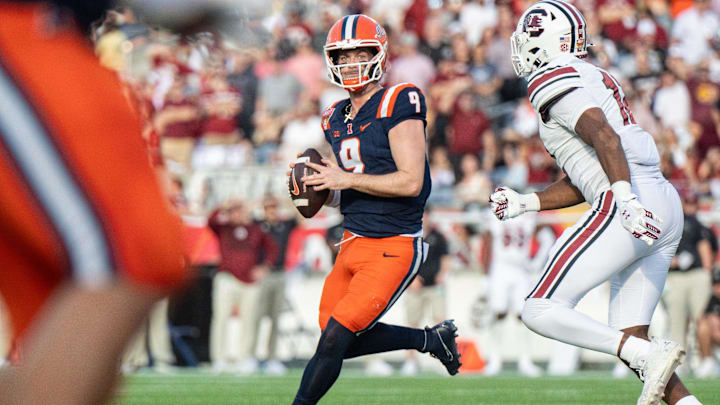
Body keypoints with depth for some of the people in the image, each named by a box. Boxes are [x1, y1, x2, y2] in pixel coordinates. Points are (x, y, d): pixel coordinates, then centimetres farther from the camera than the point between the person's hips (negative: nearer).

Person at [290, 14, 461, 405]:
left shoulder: (397, 105, -13)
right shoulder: (336, 119, 11)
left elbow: (411, 182, -20)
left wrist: (346, 179, -19)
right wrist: (316, 188, -2)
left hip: (394, 248, -8)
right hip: (353, 242, 9)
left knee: (334, 339, -13)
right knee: (344, 341, 10)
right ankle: (431, 339, 27)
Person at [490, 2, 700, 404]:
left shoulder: (554, 80, -3)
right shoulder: (596, 79, 27)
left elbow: (604, 136, -19)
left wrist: (627, 200, -29)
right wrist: (525, 203, 26)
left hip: (634, 209, -10)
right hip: (666, 209, 10)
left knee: (541, 311, -7)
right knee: (629, 338, 12)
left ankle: (650, 356, -21)